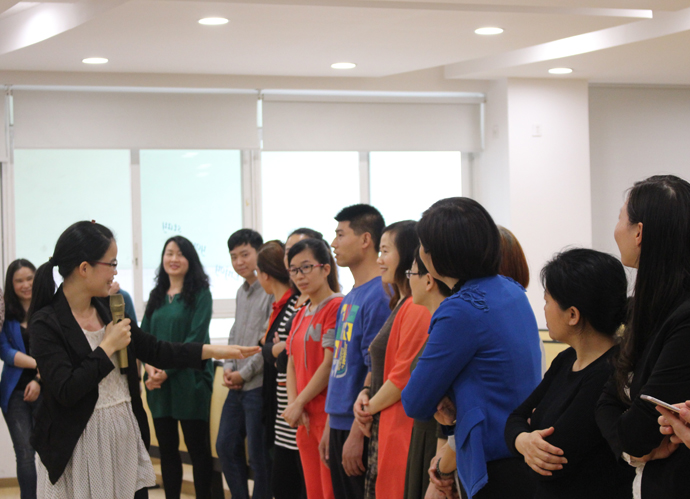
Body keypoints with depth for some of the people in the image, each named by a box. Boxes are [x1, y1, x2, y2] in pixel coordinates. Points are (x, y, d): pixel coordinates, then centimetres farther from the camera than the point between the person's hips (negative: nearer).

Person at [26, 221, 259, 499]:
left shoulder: (108, 309, 8)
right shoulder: (46, 322, -13)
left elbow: (155, 351, 13)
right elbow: (66, 390, -21)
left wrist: (216, 351, 9)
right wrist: (109, 347, -14)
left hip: (126, 435, 7)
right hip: (80, 444, -7)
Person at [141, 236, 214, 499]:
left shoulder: (200, 294, -3)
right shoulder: (157, 295, 14)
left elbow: (195, 339, -11)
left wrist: (166, 370, -15)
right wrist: (150, 366, -10)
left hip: (189, 382, -5)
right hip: (158, 385, 5)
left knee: (197, 448, 0)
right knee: (167, 449, 8)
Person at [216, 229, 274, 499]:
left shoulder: (272, 291, -13)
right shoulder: (241, 292, 14)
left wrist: (245, 373, -12)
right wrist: (228, 366, 5)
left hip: (258, 385, -9)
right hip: (237, 386, 9)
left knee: (258, 456, -1)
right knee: (226, 446, 13)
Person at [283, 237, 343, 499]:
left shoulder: (337, 307, -10)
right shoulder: (301, 315, 18)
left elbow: (330, 364, -15)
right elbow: (292, 364, 14)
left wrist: (299, 403, -10)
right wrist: (293, 405, -2)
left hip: (329, 414, -8)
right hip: (305, 418, 9)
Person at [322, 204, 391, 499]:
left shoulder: (379, 295, -14)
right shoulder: (350, 298, 14)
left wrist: (357, 434, -19)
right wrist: (330, 428, 18)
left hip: (362, 429, -9)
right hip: (340, 423, 9)